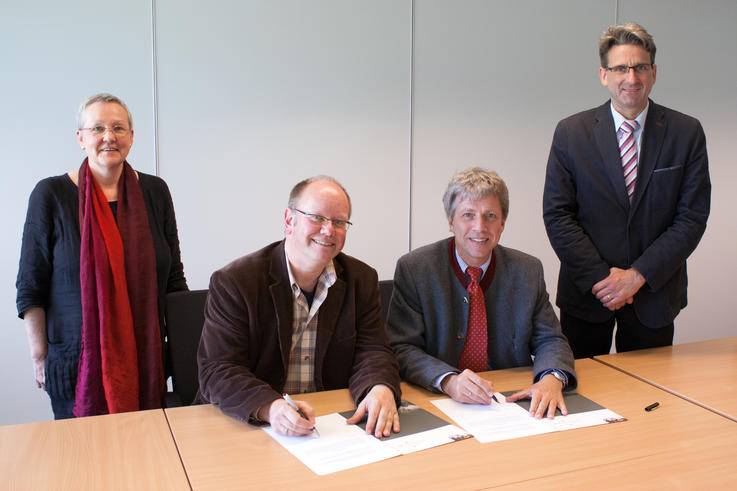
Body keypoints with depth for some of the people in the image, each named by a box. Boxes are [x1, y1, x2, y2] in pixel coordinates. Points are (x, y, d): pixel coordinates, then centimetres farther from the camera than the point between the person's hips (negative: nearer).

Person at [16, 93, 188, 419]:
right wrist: (39, 357, -4)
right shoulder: (51, 194, -4)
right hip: (78, 363, -2)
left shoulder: (154, 192, 4)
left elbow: (174, 279, 8)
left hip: (147, 360, 2)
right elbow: (31, 287, -1)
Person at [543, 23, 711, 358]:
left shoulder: (686, 133, -1)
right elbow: (556, 214, -6)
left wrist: (638, 275, -13)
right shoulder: (571, 133, -3)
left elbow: (692, 217, -4)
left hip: (654, 294, 1)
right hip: (586, 293, 0)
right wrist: (600, 277, -12)